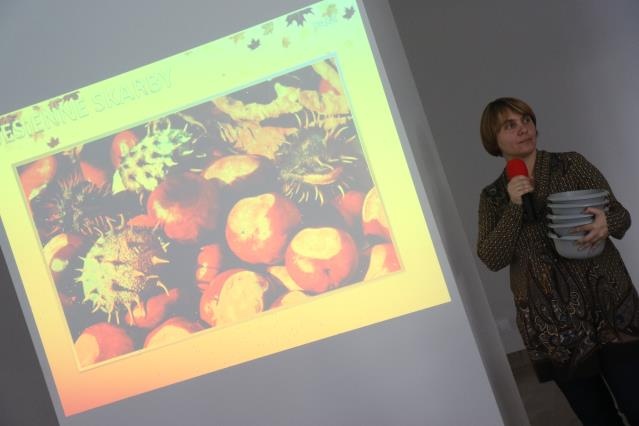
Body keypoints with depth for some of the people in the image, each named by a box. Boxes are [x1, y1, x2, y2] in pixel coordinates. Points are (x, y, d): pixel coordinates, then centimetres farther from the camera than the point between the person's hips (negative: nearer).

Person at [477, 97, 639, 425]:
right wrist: (513, 207, -14)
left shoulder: (571, 164, 3)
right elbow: (492, 259, -3)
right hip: (549, 320, 1)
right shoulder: (492, 196, 7)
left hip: (606, 302, -1)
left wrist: (606, 222, -23)